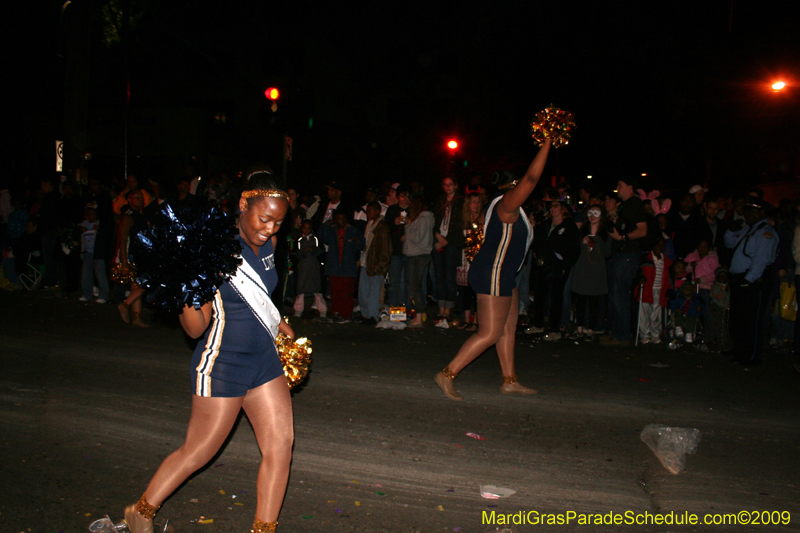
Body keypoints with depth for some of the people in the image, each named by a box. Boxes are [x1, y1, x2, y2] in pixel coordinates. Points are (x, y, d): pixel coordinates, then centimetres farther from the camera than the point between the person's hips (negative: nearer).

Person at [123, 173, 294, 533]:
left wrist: (278, 323, 16)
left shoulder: (267, 244, 1)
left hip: (264, 360, 7)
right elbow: (195, 329, -21)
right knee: (197, 452, 9)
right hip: (221, 366, -6)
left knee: (280, 446, 5)